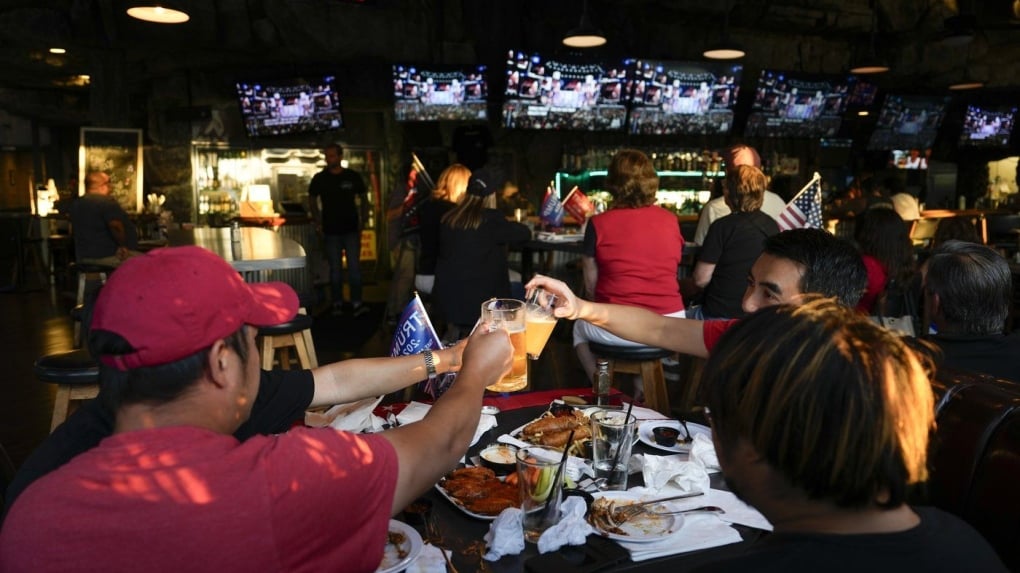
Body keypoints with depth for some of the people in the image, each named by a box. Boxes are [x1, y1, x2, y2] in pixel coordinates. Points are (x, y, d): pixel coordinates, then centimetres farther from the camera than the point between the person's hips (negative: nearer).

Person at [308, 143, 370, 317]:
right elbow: (312, 200, 11)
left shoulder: (353, 177, 0)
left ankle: (356, 304, -3)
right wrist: (318, 222, 2)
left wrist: (363, 219, 0)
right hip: (331, 231, 1)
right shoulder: (319, 178, 2)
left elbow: (363, 198, 9)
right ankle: (337, 303, 15)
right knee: (335, 269, 7)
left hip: (351, 229, -1)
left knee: (354, 267, -5)